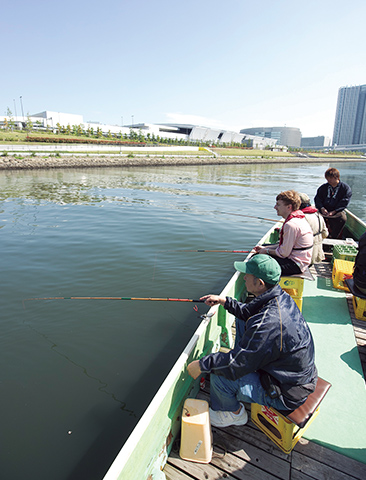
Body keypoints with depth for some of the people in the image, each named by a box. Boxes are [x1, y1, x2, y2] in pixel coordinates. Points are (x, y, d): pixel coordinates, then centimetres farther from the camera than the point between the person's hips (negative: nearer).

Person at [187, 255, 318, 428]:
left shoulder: (268, 323, -37)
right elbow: (248, 312, 13)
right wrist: (224, 301, 6)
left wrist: (201, 365, -16)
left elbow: (235, 365, -29)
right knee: (242, 322, 15)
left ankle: (234, 413, 17)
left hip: (287, 395, -9)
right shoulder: (281, 297, -9)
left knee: (220, 376, -18)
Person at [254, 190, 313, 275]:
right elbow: (284, 245, 14)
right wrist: (265, 248, 9)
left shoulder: (291, 225, -26)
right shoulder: (297, 219, 9)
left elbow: (284, 253, -21)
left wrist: (267, 251, -4)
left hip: (295, 265, -11)